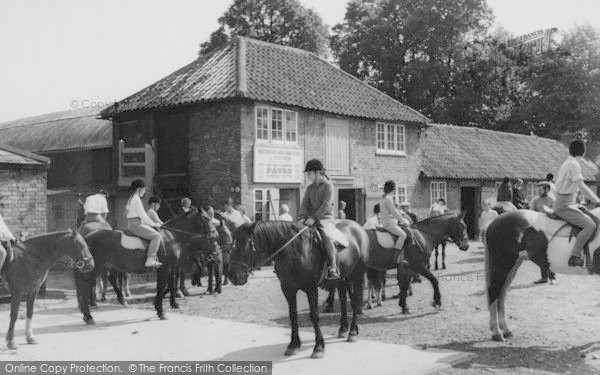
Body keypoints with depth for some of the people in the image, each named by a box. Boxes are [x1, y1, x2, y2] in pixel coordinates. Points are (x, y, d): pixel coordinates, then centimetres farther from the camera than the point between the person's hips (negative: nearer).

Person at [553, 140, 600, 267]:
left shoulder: (567, 163, 14)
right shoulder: (574, 164, -14)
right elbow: (582, 187, -19)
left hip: (567, 204, 10)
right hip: (564, 206, -10)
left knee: (589, 219, 19)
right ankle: (575, 257, -23)